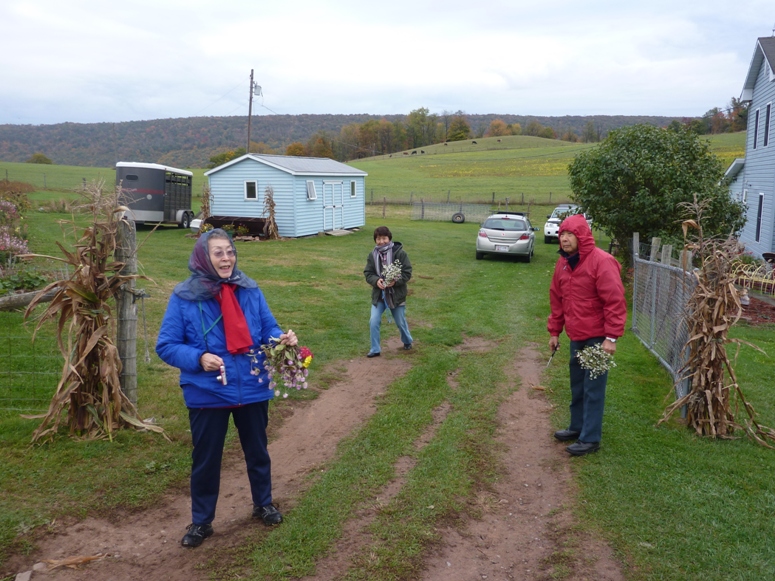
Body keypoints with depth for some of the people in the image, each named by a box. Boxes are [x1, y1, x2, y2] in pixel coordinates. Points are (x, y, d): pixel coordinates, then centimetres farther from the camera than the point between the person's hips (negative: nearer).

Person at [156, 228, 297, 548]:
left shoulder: (250, 290, -3)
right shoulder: (184, 296, -12)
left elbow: (268, 330, 3)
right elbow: (165, 345, -10)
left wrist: (283, 339, -20)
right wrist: (198, 358, -26)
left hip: (253, 390, 3)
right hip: (207, 394, -2)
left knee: (257, 451, 20)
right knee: (205, 459, 12)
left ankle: (263, 504, 43)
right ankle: (201, 521, 32)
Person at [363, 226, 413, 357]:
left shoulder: (399, 253, -12)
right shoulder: (372, 255, -3)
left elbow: (407, 272, -11)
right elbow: (367, 273, 0)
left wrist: (396, 281, -27)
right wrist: (376, 280, -21)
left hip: (396, 294, -2)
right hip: (378, 295, 2)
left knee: (400, 322, 14)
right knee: (374, 322, -6)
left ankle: (407, 341, 43)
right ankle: (375, 349, 10)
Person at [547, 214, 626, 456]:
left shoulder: (602, 261, -17)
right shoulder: (563, 262, 7)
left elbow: (615, 302, -19)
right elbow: (557, 299, 14)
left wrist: (611, 337, -20)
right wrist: (554, 331, 14)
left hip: (596, 337, -7)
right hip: (576, 336, 8)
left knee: (593, 389, -1)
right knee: (577, 386, 17)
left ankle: (590, 438, 6)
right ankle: (577, 427, 31)